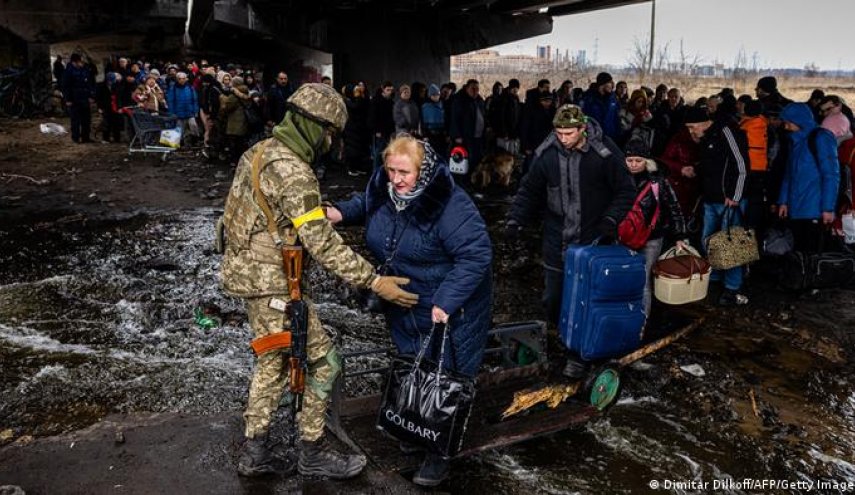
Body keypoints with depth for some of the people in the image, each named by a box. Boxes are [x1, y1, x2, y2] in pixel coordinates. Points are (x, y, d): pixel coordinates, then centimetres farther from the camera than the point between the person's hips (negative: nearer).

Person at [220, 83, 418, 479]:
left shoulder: (260, 152, 8)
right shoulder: (293, 171, -23)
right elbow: (322, 244, -26)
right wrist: (374, 281, -24)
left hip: (246, 270, 10)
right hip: (271, 282, -10)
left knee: (273, 361, 20)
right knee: (321, 362, 3)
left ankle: (255, 452, 29)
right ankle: (313, 452, 18)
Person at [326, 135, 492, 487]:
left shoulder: (449, 205, -30)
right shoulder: (382, 188, -7)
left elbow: (476, 255, -30)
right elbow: (365, 205, 16)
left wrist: (446, 302, -34)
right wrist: (341, 213, -5)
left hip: (452, 307, -7)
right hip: (403, 304, 7)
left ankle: (440, 452, 19)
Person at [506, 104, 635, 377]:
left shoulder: (605, 152, -13)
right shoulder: (546, 153, -5)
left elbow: (625, 191, -4)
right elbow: (529, 190, 6)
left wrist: (611, 220, -16)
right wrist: (516, 219, -5)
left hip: (593, 241, -3)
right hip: (557, 240, 3)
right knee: (552, 299, 10)